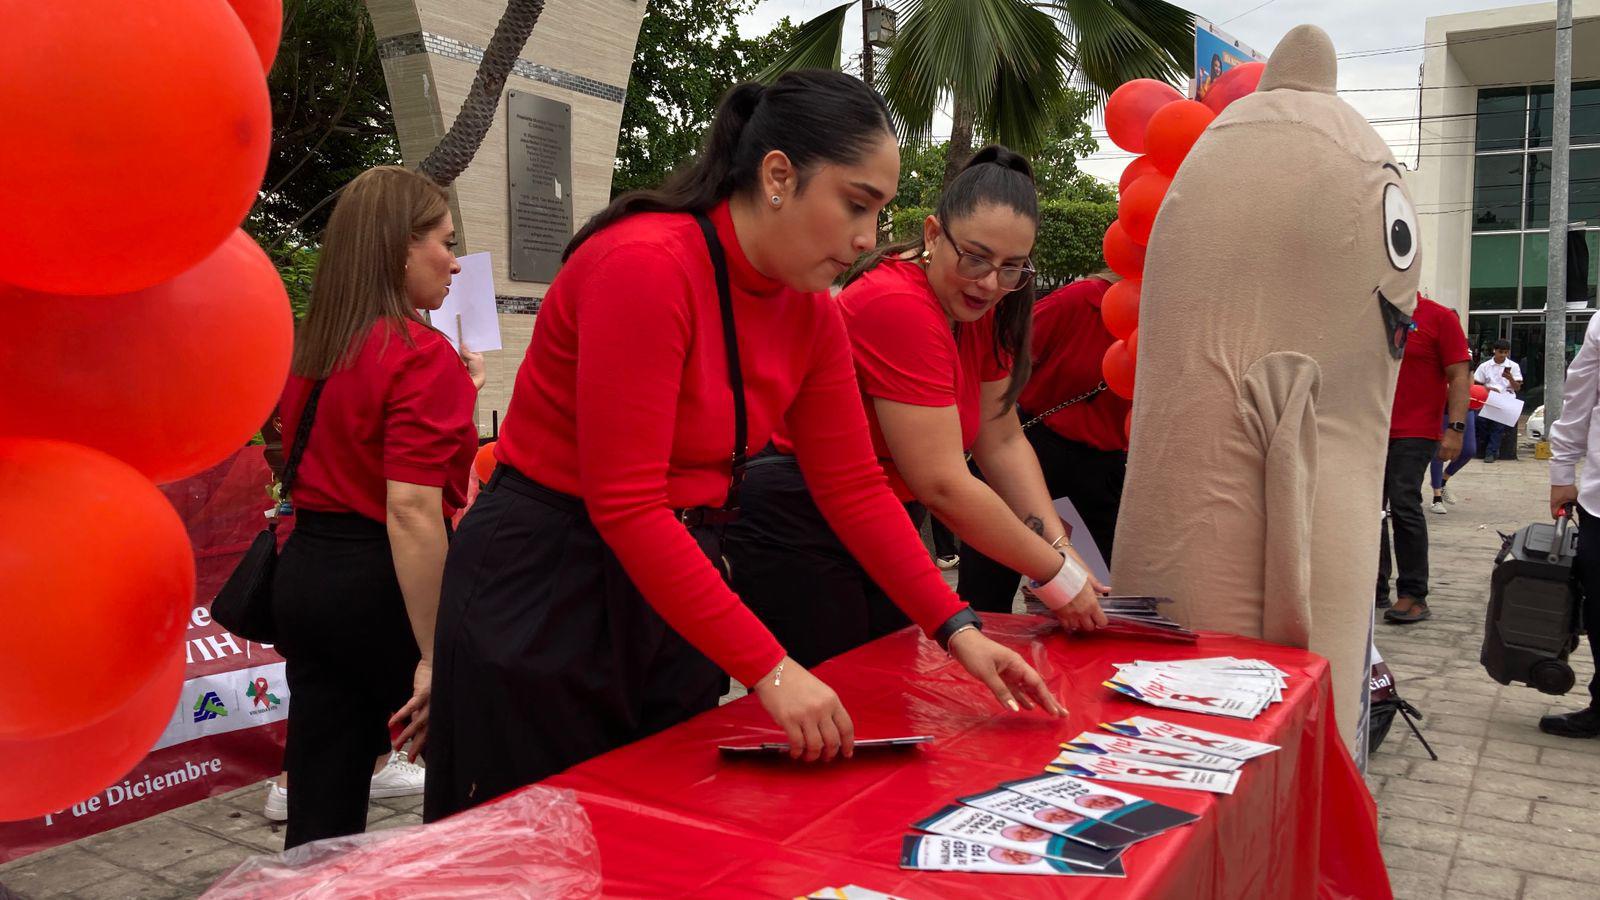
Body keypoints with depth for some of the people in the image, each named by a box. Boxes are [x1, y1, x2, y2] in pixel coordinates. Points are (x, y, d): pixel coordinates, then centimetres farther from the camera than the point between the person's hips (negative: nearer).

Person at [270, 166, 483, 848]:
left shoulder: (312, 348, 9)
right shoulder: (422, 354, -17)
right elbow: (411, 511, -24)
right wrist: (434, 658, -23)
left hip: (306, 570, 8)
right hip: (379, 586, -8)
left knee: (319, 813, 12)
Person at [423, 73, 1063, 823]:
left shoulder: (810, 312, 0)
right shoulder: (645, 266, -23)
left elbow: (855, 488, 3)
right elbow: (626, 507, -26)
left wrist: (958, 630, -3)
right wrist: (769, 668, -25)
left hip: (674, 578, 7)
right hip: (545, 594, -7)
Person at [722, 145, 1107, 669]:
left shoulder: (980, 308, 2)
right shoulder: (899, 306, -25)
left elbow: (1002, 443, 3)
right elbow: (942, 486, -25)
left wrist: (1060, 546, -9)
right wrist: (1057, 574, -18)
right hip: (799, 533, -8)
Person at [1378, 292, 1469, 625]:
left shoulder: (1440, 318, -2)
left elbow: (1459, 377, -6)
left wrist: (1455, 429, -15)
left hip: (1414, 434, -5)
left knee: (1404, 505, -11)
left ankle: (1413, 595, -2)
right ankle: (1375, 588, 14)